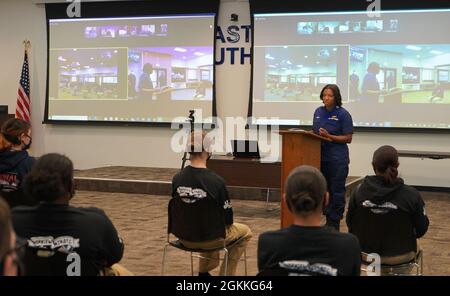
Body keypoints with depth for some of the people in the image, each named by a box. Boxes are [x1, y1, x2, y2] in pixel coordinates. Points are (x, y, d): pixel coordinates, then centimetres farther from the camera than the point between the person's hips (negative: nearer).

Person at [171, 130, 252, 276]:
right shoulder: (216, 181, -25)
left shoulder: (177, 179, -11)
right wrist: (227, 222, 8)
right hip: (209, 239, -5)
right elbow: (228, 219, -15)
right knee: (245, 232, 24)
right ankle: (226, 273, 25)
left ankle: (204, 271, 41)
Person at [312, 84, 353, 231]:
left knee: (336, 191, 0)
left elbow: (348, 138, -9)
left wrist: (330, 136, -20)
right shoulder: (318, 112, 8)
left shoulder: (343, 114, -8)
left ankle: (334, 224, 7)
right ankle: (328, 218, 23)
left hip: (337, 159, -5)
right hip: (321, 156, 6)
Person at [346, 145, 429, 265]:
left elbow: (350, 224, -4)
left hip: (366, 253, 1)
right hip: (400, 256, -1)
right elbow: (421, 229, -10)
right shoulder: (412, 195, -21)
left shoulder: (358, 193, -17)